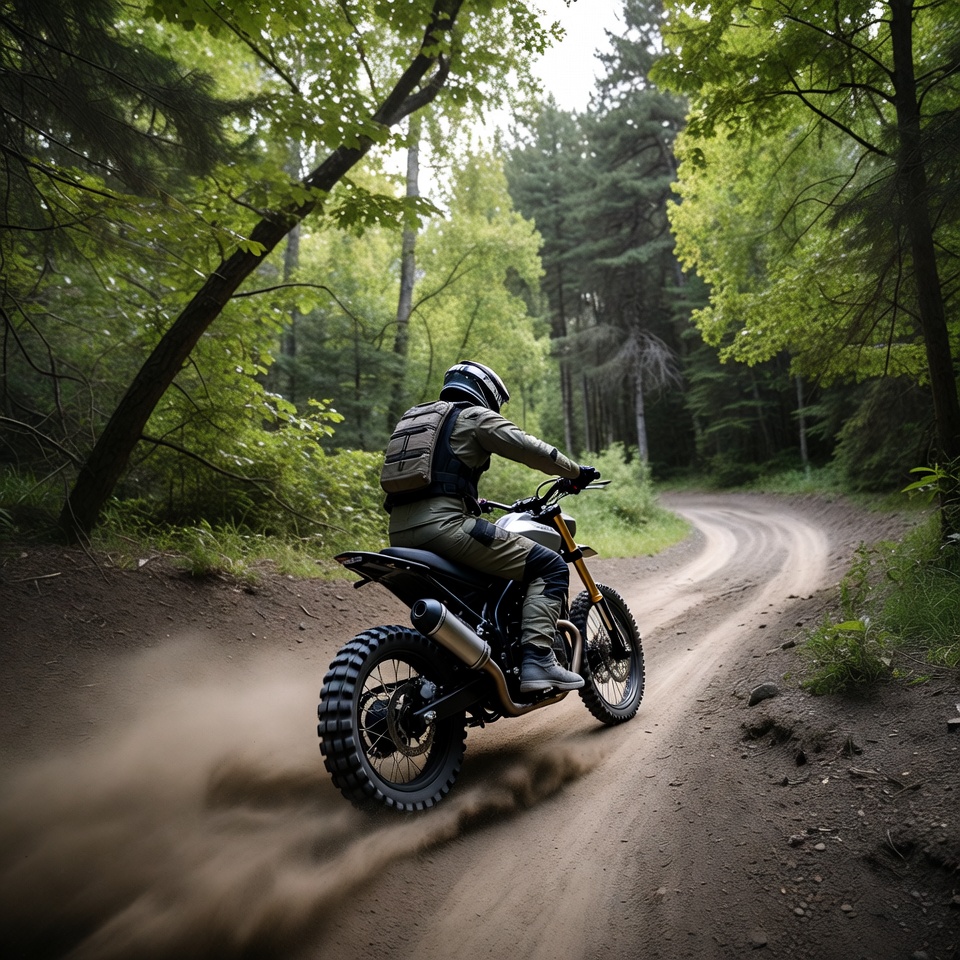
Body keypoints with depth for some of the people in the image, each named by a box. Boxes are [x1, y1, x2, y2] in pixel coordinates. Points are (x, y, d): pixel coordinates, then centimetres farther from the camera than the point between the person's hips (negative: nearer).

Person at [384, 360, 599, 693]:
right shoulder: (476, 416, 7)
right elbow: (530, 449, 0)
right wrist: (577, 472, 14)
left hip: (400, 534, 9)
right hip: (443, 525, -9)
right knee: (550, 567, -4)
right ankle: (536, 659, -15)